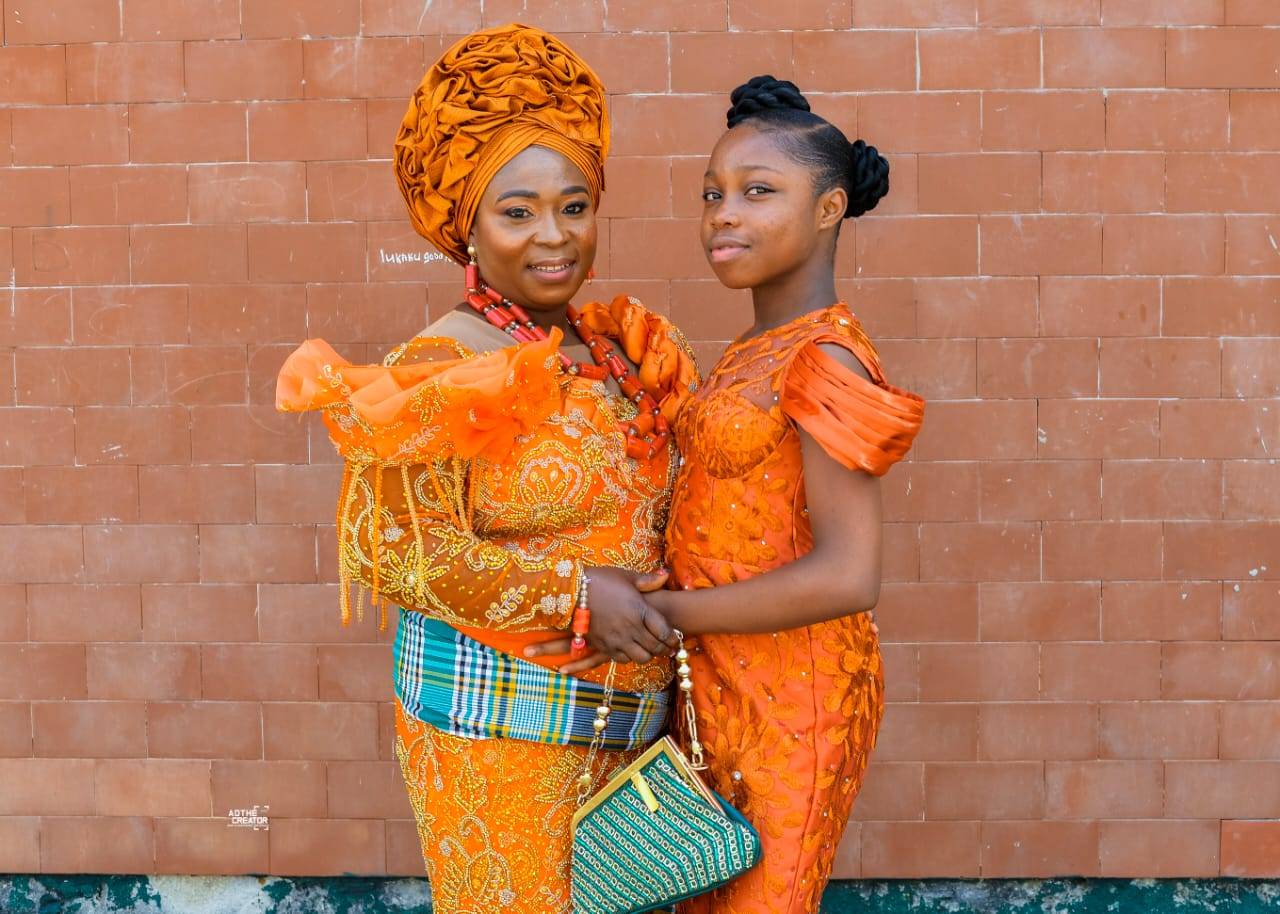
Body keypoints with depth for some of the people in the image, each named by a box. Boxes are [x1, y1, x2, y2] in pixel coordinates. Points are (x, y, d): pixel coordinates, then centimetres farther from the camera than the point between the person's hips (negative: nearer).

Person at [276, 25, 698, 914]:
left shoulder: (613, 350, 7)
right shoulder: (441, 370, -15)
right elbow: (398, 550, -18)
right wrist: (574, 595, -20)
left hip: (624, 719, 7)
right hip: (499, 728, -7)